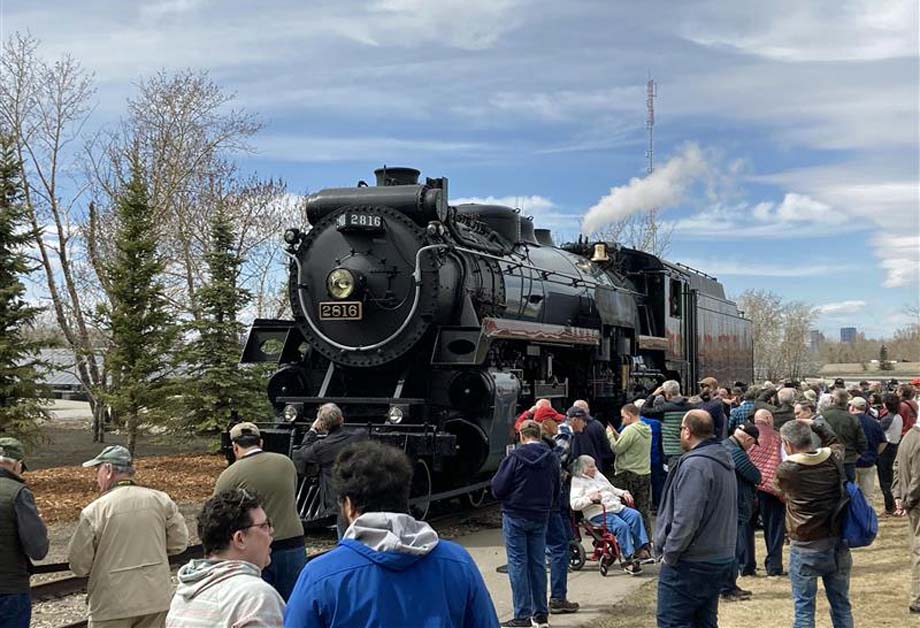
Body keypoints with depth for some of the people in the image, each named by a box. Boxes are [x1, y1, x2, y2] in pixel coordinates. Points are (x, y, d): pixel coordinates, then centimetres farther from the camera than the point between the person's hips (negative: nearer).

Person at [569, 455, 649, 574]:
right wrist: (590, 498, -22)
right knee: (622, 525, -31)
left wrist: (623, 493, 15)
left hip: (616, 507, 7)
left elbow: (612, 489, 34)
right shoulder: (577, 481, 2)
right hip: (598, 514, -7)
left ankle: (642, 548, -23)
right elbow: (574, 504, -10)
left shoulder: (598, 475, 24)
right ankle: (629, 559, -28)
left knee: (635, 515, -20)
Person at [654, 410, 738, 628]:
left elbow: (686, 519, -25)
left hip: (690, 563, -10)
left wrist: (669, 553, -14)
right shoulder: (724, 461, 12)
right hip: (721, 558, 10)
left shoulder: (695, 465, -19)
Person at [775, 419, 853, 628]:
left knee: (804, 608, 5)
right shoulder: (834, 459, -6)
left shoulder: (786, 469, -16)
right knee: (841, 604, 16)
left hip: (806, 548, -4)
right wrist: (815, 425, 16)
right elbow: (836, 441, 18)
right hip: (838, 544, 4)